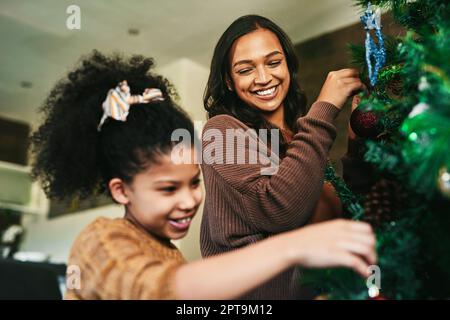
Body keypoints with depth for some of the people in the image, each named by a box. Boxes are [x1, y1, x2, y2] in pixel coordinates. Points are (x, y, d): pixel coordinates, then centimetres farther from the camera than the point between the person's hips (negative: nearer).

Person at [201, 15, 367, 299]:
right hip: (250, 288, -6)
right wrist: (324, 109, -22)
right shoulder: (221, 130, -14)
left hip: (311, 284, 6)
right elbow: (278, 211, -29)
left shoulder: (303, 134, 7)